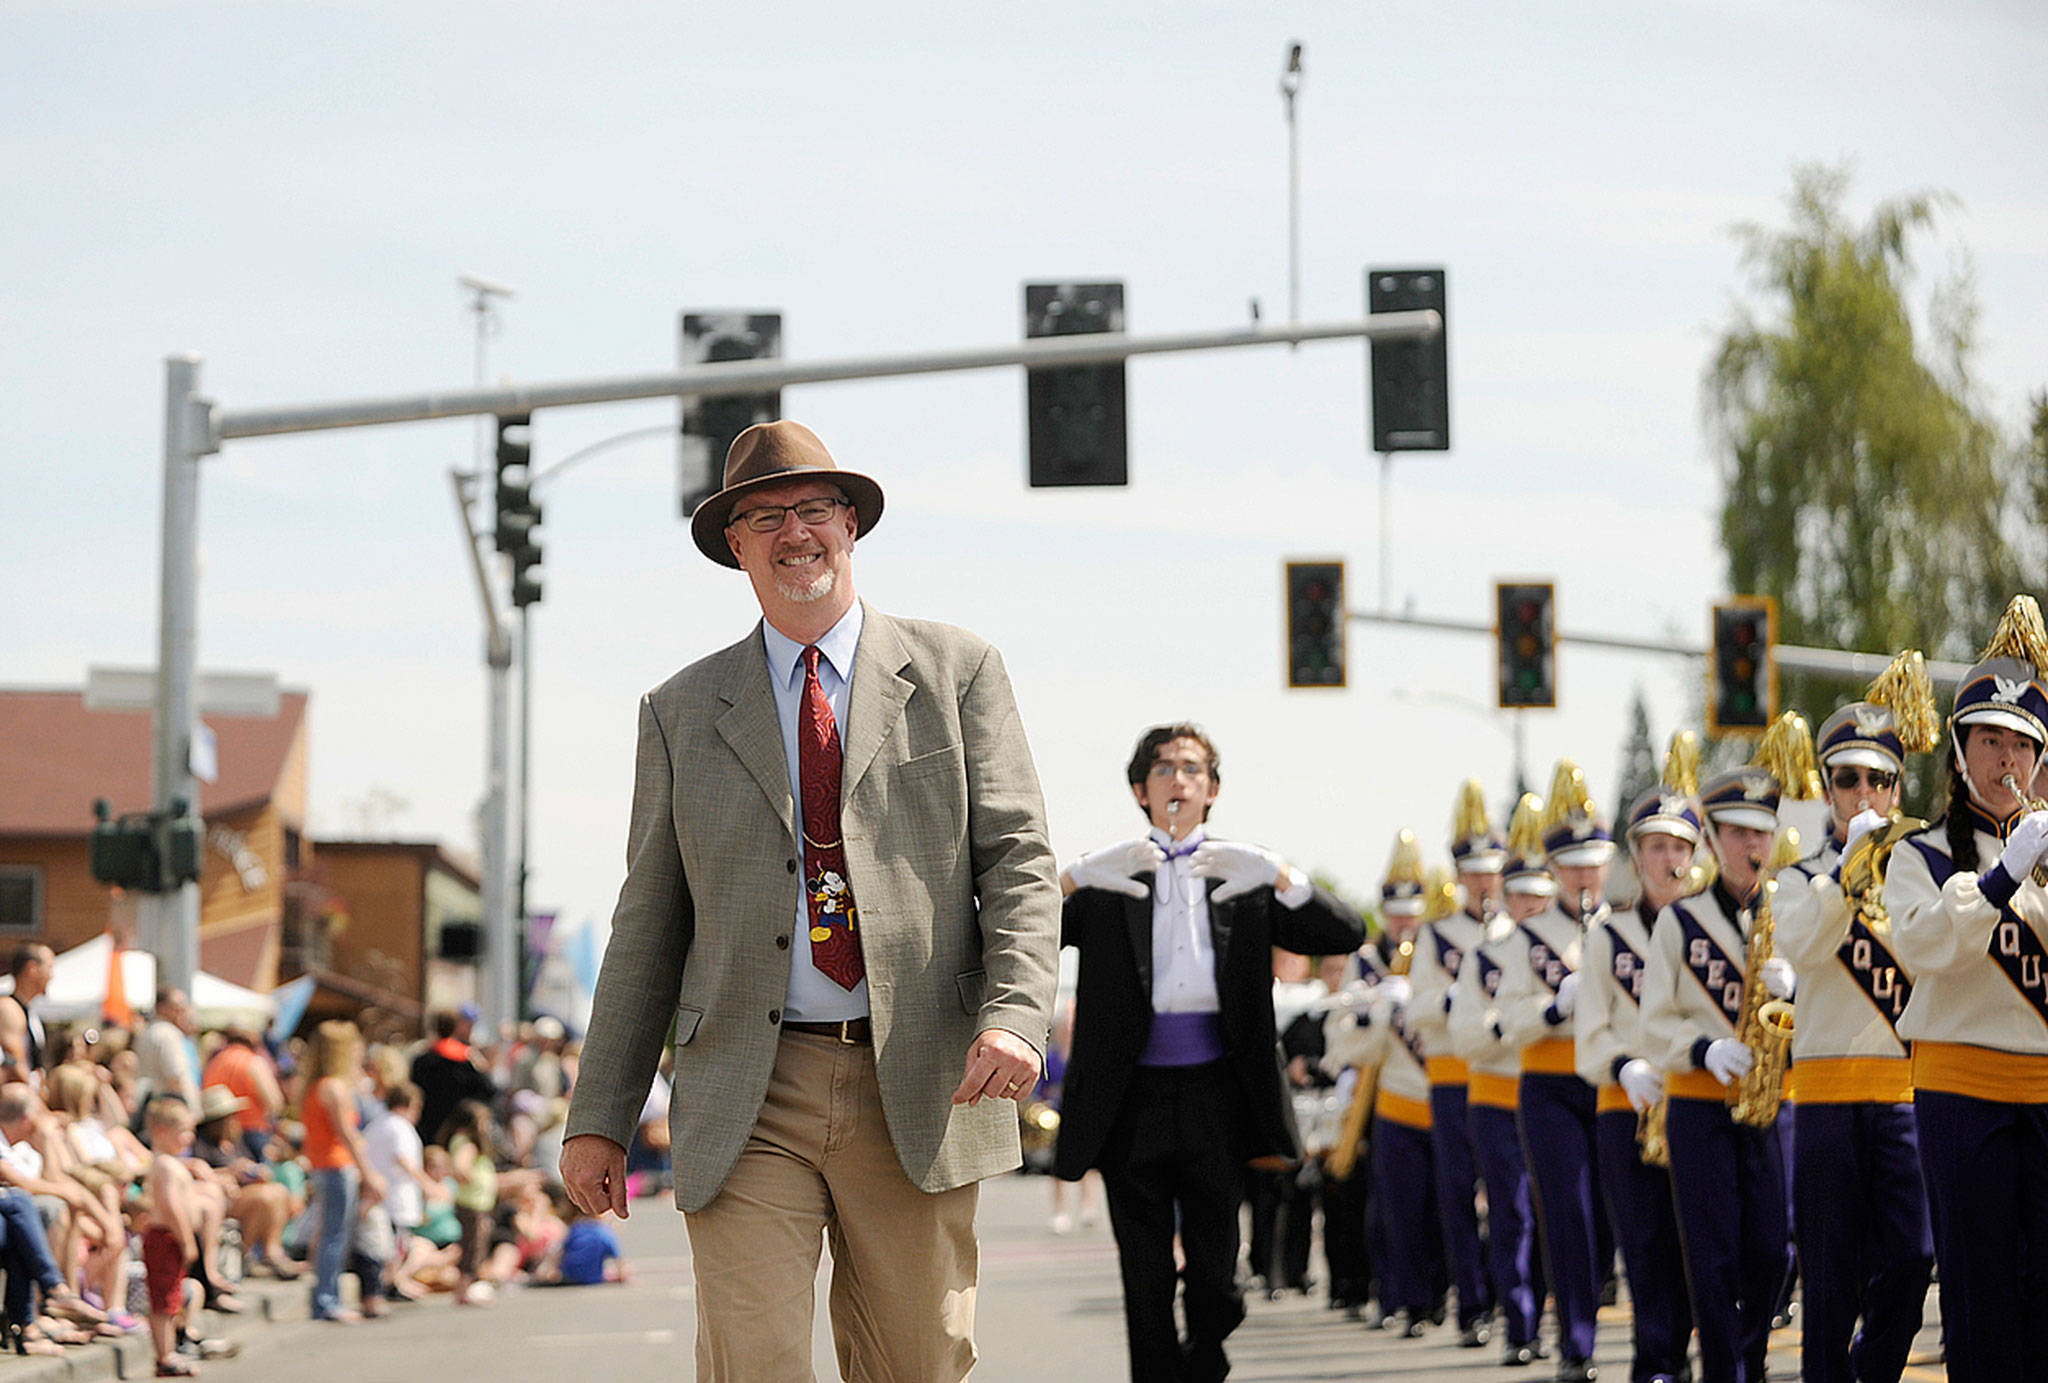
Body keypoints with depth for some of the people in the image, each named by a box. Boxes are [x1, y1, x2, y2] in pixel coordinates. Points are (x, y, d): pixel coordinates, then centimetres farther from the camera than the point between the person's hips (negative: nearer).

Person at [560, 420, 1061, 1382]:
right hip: (746, 1098, 0)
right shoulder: (681, 713, 12)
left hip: (920, 1092, 0)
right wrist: (599, 1118, 7)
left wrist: (1014, 1016, -15)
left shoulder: (957, 673, 9)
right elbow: (648, 924, 13)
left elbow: (1018, 860, 3)